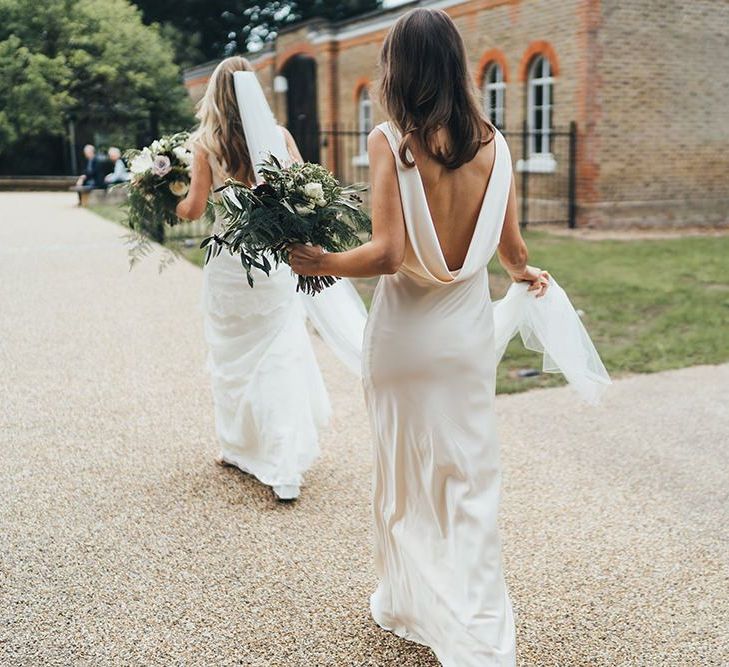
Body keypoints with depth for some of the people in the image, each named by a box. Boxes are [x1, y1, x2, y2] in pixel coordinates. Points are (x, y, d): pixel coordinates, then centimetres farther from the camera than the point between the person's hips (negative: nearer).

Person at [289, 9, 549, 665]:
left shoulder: (390, 142, -13)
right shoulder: (493, 144, -1)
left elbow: (387, 253, -20)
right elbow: (510, 246, 4)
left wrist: (319, 262, -5)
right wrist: (527, 274, 27)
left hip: (405, 332, -3)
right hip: (470, 330, 3)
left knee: (405, 475, 16)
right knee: (471, 481, 11)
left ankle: (410, 603, 34)